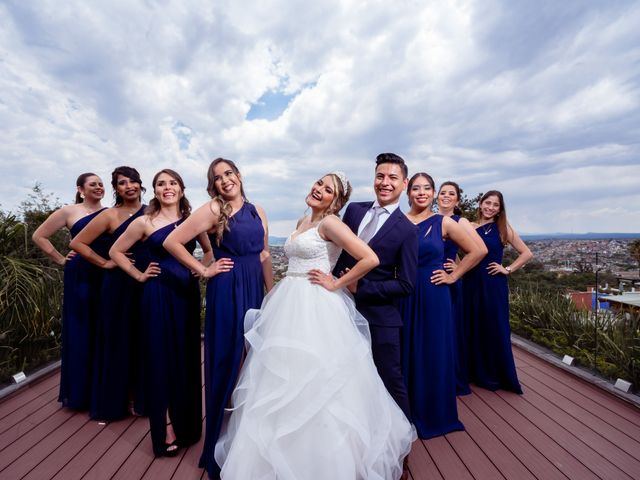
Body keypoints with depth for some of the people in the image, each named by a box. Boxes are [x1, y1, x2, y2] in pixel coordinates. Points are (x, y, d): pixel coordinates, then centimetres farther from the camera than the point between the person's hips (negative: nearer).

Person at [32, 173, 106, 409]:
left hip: (107, 276, 3)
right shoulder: (69, 211, 1)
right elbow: (39, 236, 5)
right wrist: (61, 259, 0)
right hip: (80, 276, -2)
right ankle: (81, 392, 19)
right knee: (81, 331, 5)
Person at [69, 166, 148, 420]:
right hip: (119, 284, -3)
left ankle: (141, 397, 27)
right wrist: (105, 263, -6)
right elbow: (77, 243, -3)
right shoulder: (110, 215, -4)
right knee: (119, 341, 8)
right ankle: (116, 401, 26)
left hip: (146, 283, 3)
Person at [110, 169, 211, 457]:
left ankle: (186, 423, 30)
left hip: (187, 292, 3)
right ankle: (167, 429, 17)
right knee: (161, 356, 3)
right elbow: (116, 251, 7)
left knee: (186, 356, 11)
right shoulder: (145, 222, -1)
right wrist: (139, 275, -1)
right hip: (158, 295, -2)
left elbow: (209, 251, 17)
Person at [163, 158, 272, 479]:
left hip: (255, 290, 5)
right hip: (227, 291, -5)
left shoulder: (256, 211, 10)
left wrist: (272, 293, 12)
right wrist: (203, 270, -8)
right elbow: (172, 242, -9)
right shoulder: (213, 210, -6)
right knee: (227, 362, 6)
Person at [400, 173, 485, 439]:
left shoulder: (443, 223, 0)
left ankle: (434, 415, 33)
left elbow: (476, 251, 6)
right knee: (405, 354, 10)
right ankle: (407, 413, 30)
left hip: (433, 296, -1)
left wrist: (453, 276, 2)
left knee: (434, 353, 11)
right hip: (403, 296, 1)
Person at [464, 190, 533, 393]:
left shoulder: (503, 228, 0)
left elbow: (526, 253, 0)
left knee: (495, 329, 6)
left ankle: (499, 376, 23)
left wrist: (508, 269, -6)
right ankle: (478, 373, 27)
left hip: (494, 286, -2)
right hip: (471, 285, 2)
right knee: (474, 328, 10)